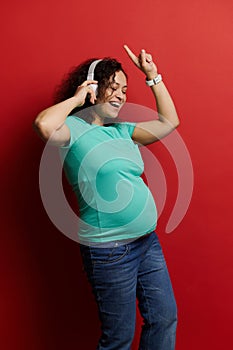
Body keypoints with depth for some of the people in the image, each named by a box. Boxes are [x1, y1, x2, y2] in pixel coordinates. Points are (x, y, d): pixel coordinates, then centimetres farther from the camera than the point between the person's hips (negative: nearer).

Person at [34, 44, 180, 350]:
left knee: (165, 319, 18)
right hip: (110, 251, -7)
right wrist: (77, 98, -14)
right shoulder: (74, 128, -9)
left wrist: (153, 76, 14)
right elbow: (44, 125, -31)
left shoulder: (122, 130, 12)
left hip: (148, 241, 8)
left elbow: (169, 122, 17)